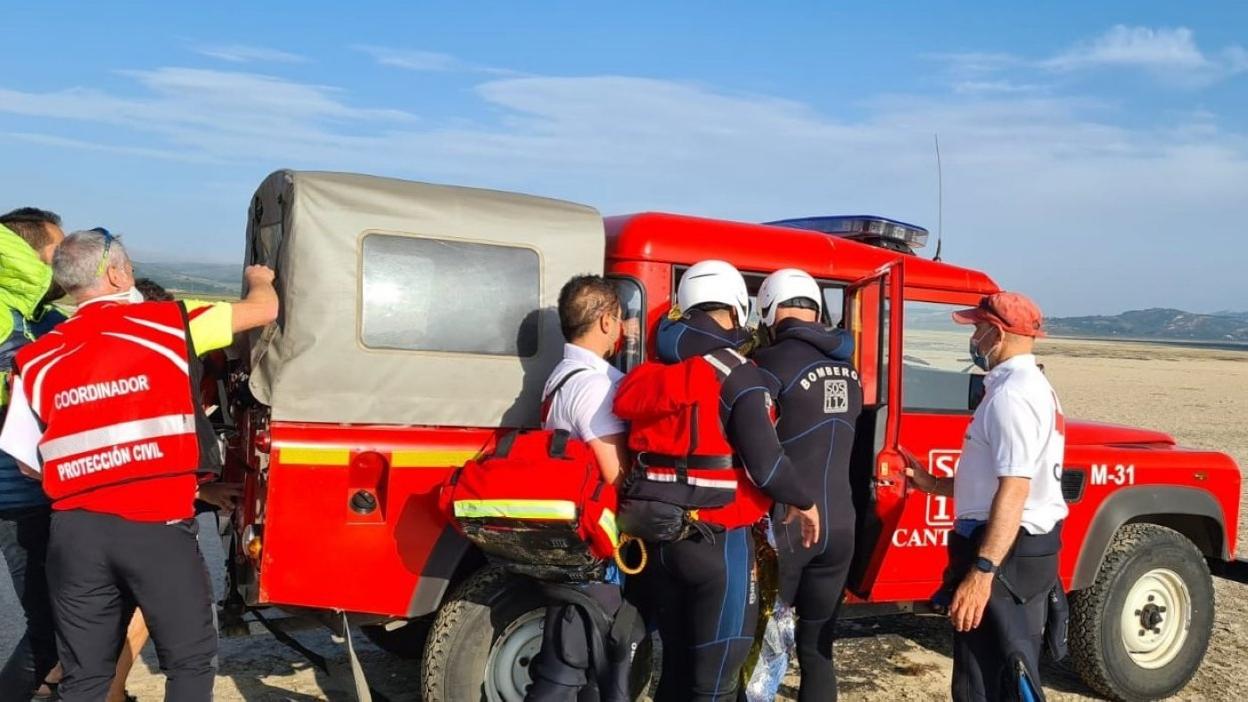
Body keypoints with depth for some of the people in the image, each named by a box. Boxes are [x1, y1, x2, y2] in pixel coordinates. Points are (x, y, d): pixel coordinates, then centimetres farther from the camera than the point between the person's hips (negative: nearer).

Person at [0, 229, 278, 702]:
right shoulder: (169, 324, 0)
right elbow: (264, 310, 8)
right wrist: (260, 280, 31)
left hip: (74, 532, 4)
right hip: (157, 526, -3)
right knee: (190, 662, 11)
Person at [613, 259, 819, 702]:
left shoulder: (653, 371, 7)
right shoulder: (737, 374, -12)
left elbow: (643, 446, 11)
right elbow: (764, 462, -16)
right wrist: (803, 503, 0)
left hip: (656, 536, 7)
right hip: (716, 540, -6)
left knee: (676, 664, 20)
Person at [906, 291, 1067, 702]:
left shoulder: (1012, 395, -19)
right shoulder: (1032, 387, 15)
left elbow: (1014, 490, -26)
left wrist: (980, 573, -29)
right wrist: (935, 485, 18)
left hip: (1005, 552, -11)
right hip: (1029, 546, 11)